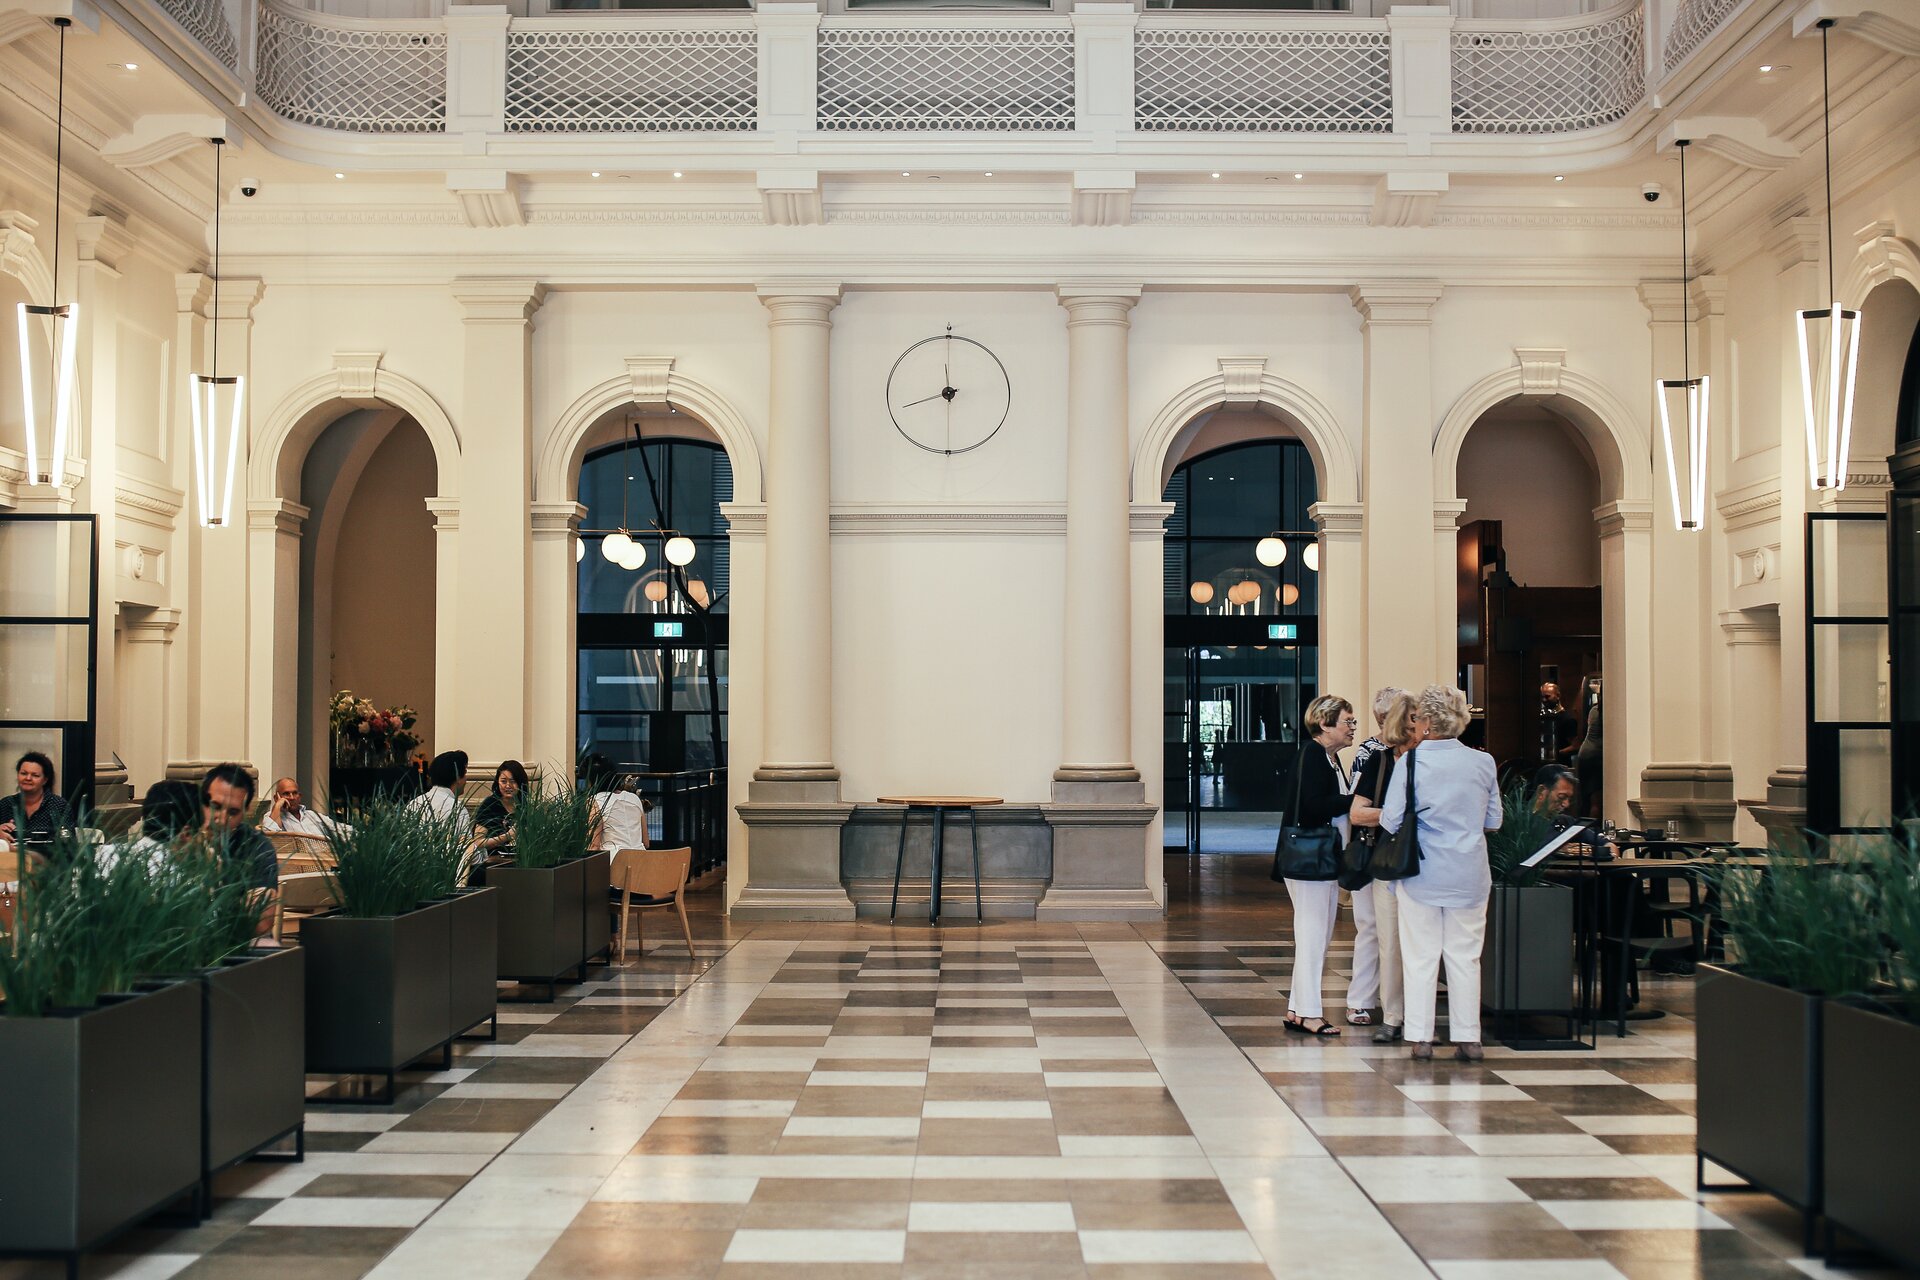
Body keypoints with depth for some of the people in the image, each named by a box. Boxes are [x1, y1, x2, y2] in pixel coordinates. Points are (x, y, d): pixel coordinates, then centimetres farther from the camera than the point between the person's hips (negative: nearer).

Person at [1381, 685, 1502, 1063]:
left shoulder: (1411, 763, -12)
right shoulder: (1483, 762, -3)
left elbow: (1390, 822, -10)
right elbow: (1493, 822, 6)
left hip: (1422, 874, -2)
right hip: (1469, 875, 2)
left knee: (1420, 957, 6)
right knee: (1465, 957, 10)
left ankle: (1421, 1038, 9)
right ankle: (1468, 1037, 12)